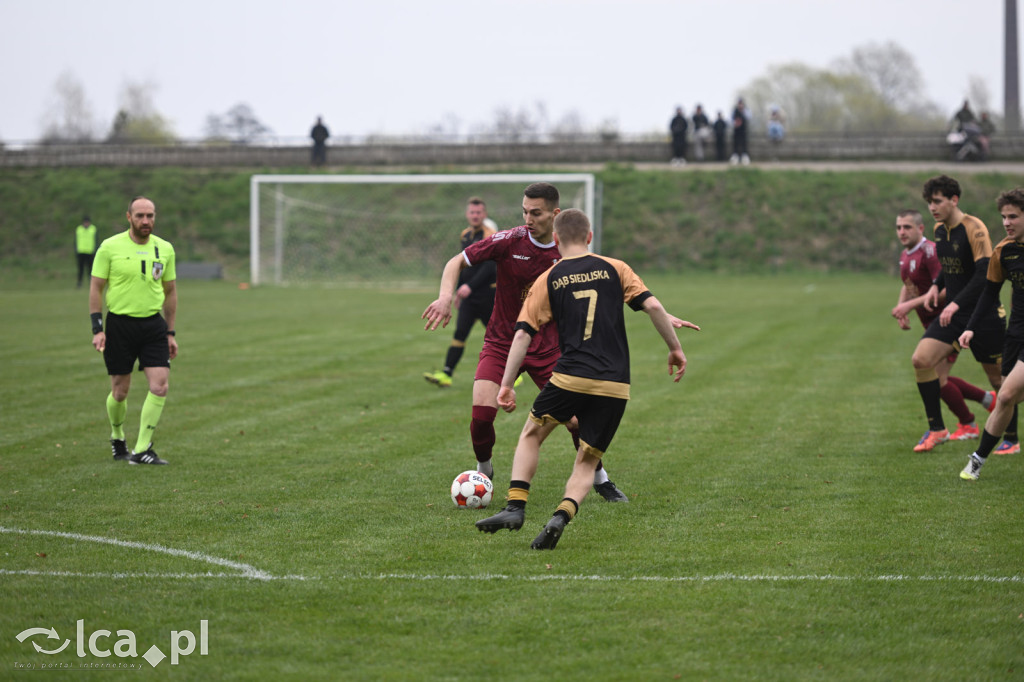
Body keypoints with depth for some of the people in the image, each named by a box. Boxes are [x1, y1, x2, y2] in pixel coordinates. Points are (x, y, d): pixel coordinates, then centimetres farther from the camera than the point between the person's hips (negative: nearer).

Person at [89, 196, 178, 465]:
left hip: (153, 323, 3)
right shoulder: (110, 247, -4)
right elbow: (96, 288, -1)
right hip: (119, 323, -2)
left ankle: (142, 449, -4)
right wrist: (97, 328, -9)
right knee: (120, 392, 4)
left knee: (159, 387, -11)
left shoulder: (164, 249, 5)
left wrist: (170, 333, 12)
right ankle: (117, 438, 32)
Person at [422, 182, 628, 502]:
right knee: (482, 411, -19)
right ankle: (483, 472, 11)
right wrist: (445, 297, -24)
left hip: (546, 346, 2)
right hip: (501, 342, -2)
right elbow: (456, 262, -8)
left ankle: (599, 478, 21)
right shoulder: (509, 241, -14)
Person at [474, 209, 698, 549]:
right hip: (615, 387, 1)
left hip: (570, 378, -1)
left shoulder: (548, 280, 7)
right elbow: (653, 306, -1)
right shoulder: (614, 269, 8)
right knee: (587, 461, 12)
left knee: (531, 435, 21)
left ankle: (516, 507, 5)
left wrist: (507, 384, 5)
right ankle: (562, 515, -14)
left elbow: (523, 333, 2)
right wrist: (675, 348, 10)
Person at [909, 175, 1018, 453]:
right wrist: (936, 286, 6)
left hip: (983, 314, -7)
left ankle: (1011, 440, 17)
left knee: (998, 377, 2)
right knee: (921, 359, -9)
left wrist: (956, 303, -29)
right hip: (954, 314, 7)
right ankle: (936, 429, 2)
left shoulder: (974, 228, -16)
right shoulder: (940, 230, 7)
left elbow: (985, 273, -23)